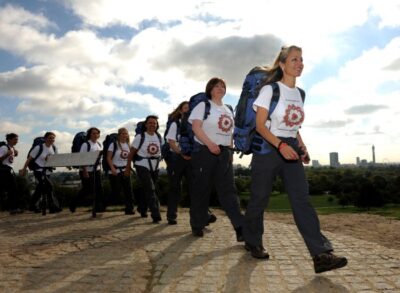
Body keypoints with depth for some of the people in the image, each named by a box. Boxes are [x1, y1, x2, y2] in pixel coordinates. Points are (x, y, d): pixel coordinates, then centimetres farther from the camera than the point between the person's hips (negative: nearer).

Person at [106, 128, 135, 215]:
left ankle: (129, 209, 6)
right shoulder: (114, 145, -3)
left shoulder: (128, 145, 11)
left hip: (125, 171, 5)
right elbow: (109, 158, -8)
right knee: (116, 190, -4)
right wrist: (112, 168, -18)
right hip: (115, 171, -5)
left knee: (128, 190, 0)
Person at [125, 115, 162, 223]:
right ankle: (156, 216, -15)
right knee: (150, 190, -13)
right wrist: (128, 168, -3)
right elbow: (131, 153, -4)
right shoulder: (140, 137, -7)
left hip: (155, 167, 5)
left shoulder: (159, 137, 4)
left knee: (147, 190, 16)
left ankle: (142, 209, 38)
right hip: (142, 165, -5)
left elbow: (161, 150, 13)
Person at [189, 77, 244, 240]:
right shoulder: (203, 105, -1)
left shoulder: (228, 110, 18)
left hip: (224, 153, 5)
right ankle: (197, 225, 13)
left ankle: (240, 227, -8)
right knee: (201, 189, 1)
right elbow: (196, 127, -14)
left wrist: (231, 151, 12)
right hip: (204, 151, -5)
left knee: (228, 189, -2)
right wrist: (210, 144, -25)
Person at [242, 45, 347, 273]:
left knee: (302, 199, -6)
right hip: (267, 147, -5)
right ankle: (253, 241, 26)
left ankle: (321, 254, -11)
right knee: (260, 198, 4)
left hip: (291, 148, 5)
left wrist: (302, 146, 6)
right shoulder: (270, 90, -7)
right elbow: (260, 125, -14)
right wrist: (280, 145, -27)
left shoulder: (299, 93, 12)